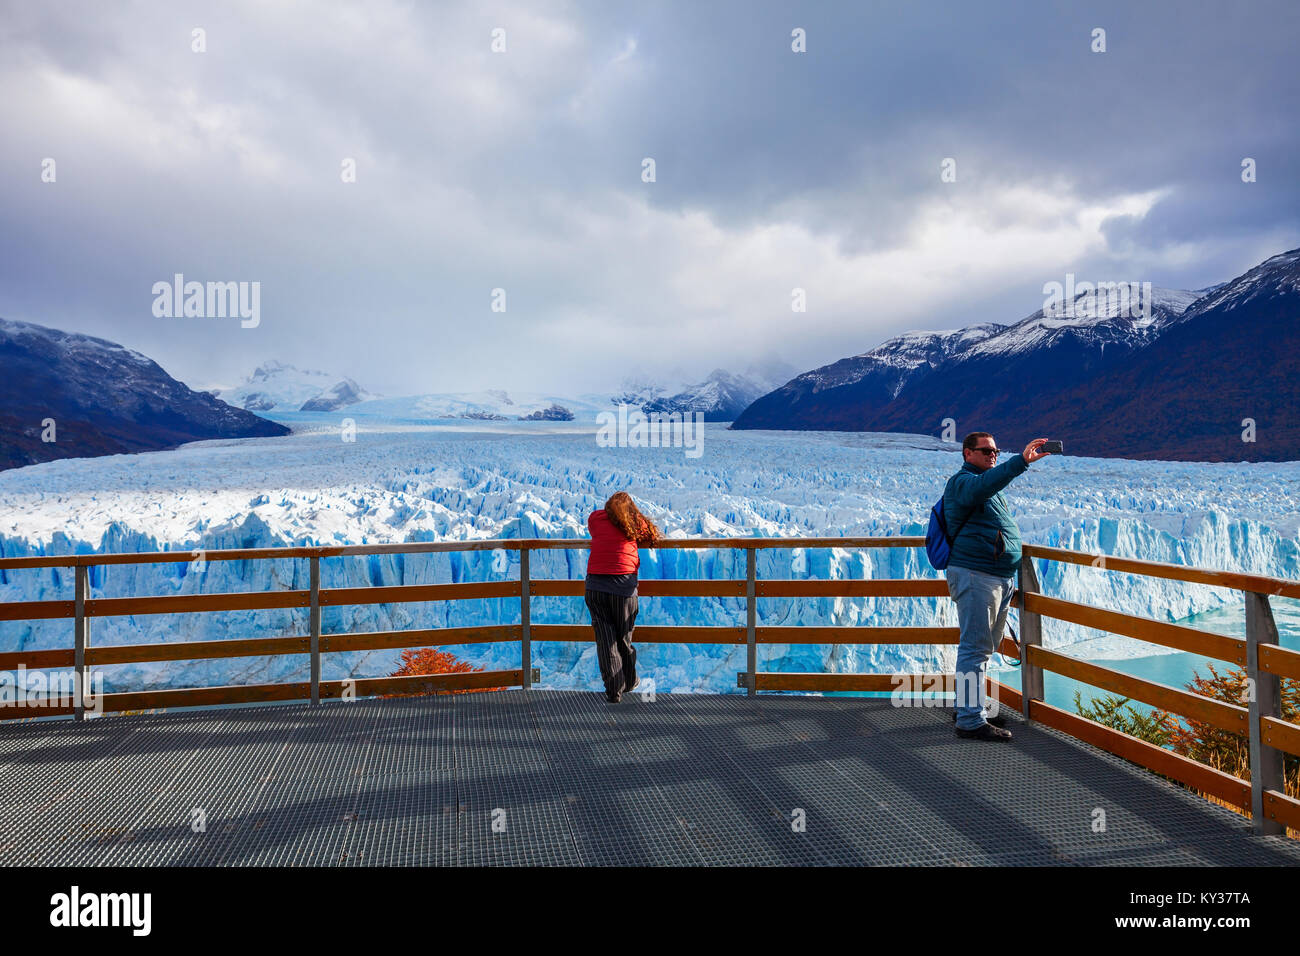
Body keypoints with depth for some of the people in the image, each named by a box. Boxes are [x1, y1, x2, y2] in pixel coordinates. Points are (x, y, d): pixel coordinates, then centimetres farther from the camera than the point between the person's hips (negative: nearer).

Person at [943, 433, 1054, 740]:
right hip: (975, 576, -10)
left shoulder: (990, 489, 24)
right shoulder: (962, 481, -9)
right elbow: (984, 485, -34)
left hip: (1000, 577, 10)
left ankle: (969, 707, 27)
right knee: (975, 648, -9)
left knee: (983, 646, 16)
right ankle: (971, 721, -6)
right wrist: (1022, 461, -45)